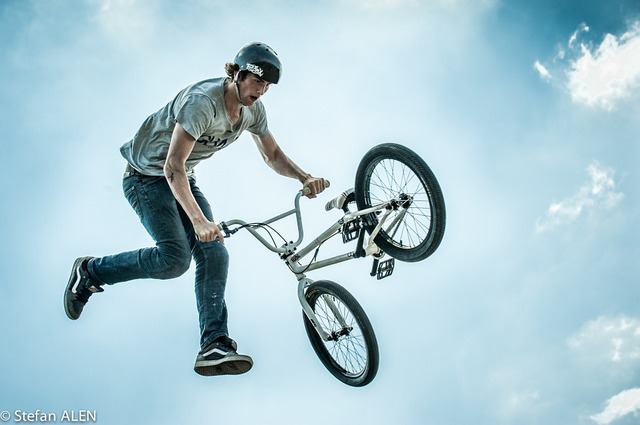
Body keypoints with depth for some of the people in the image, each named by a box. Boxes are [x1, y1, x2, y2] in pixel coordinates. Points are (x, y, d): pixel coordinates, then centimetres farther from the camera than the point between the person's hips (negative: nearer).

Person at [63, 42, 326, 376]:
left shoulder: (253, 109, -4)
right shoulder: (202, 101, -30)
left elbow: (273, 155, 8)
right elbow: (173, 167, -35)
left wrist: (304, 177, -13)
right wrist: (199, 220, -44)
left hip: (183, 179, 8)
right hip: (146, 176, -8)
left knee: (214, 254, -9)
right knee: (175, 257, -21)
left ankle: (214, 346, -9)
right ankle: (89, 272, 1)